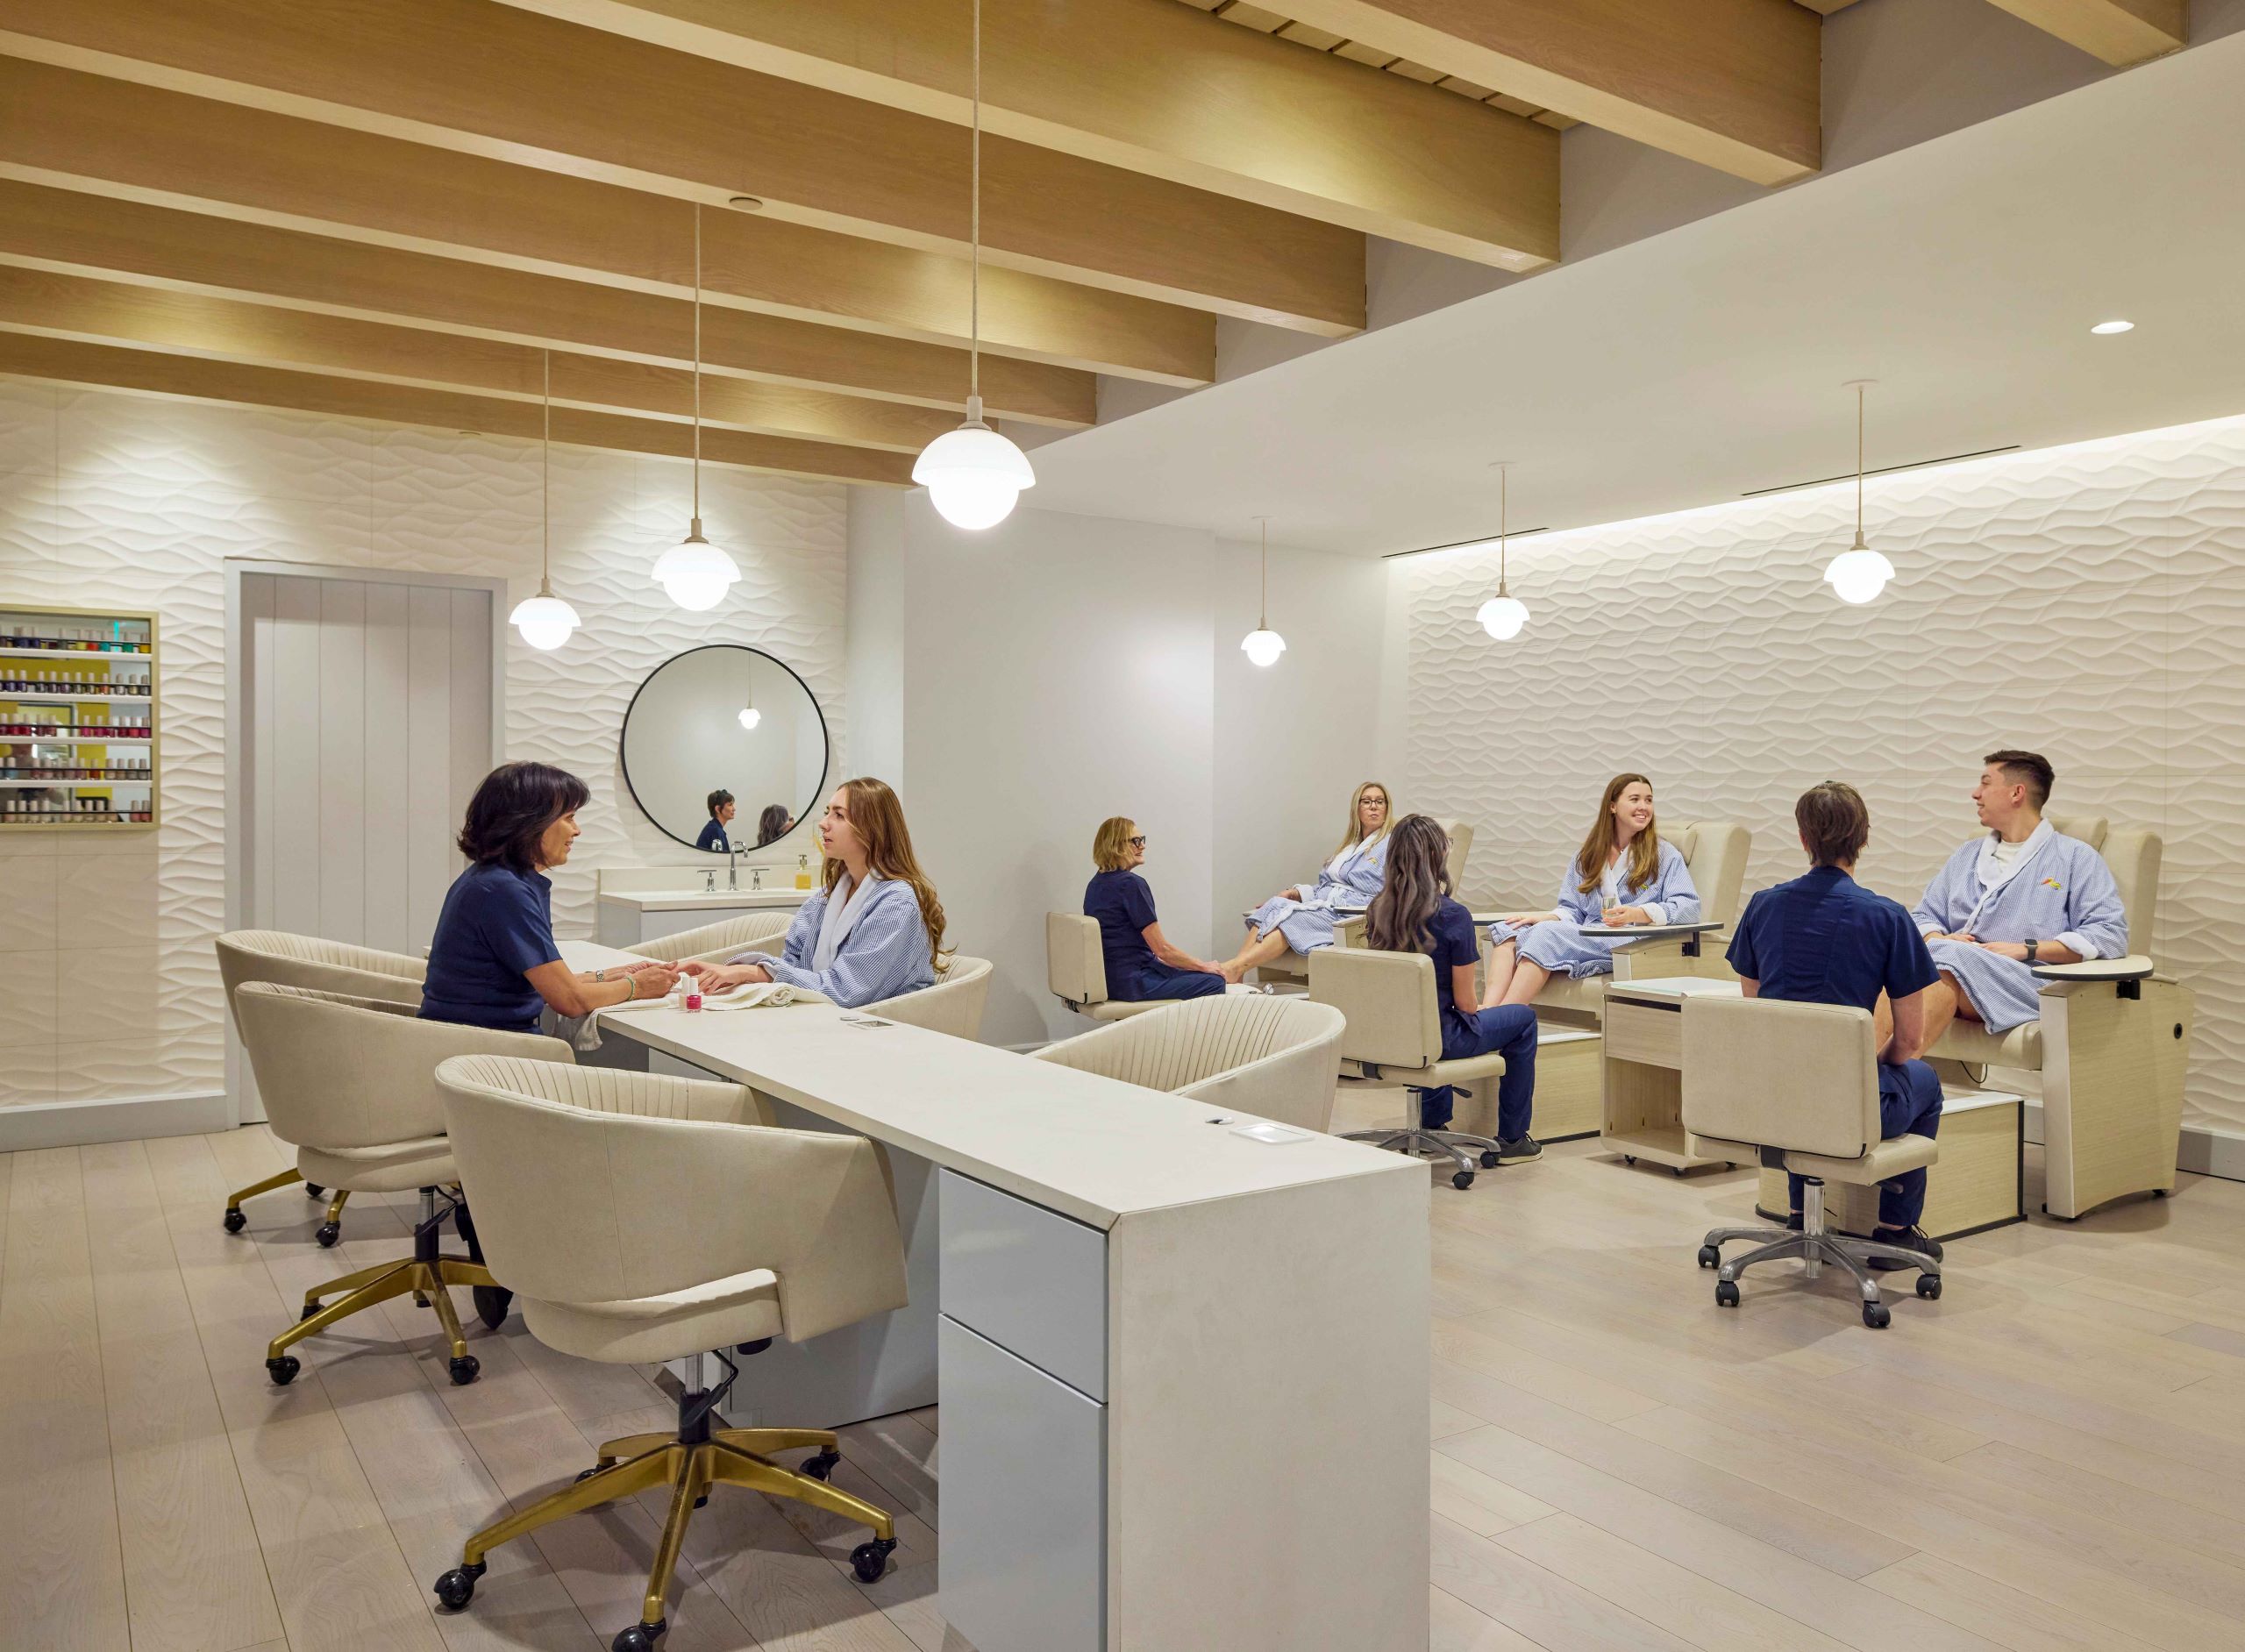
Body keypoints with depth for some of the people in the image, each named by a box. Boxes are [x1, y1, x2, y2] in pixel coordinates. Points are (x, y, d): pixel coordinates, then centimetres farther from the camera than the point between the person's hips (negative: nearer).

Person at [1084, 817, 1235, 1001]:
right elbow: (1162, 949, -15)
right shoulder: (1131, 884, -17)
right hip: (1132, 982, -10)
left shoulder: (1096, 884, 11)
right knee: (1215, 982, -7)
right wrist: (1205, 966, -2)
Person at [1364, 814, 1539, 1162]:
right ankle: (1512, 1139, 24)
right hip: (1437, 1039, -6)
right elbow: (1464, 1001, -13)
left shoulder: (1378, 909, -3)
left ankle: (1433, 1123, 44)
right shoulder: (1453, 916, -20)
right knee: (1524, 1018, 18)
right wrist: (1478, 1011, 10)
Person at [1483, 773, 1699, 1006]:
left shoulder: (1665, 855, 11)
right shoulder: (1586, 856, 24)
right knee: (1508, 929, -22)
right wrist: (1548, 917, -6)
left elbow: (1690, 906, -2)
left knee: (1547, 934, -32)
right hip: (1585, 937, 5)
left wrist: (1637, 914, -19)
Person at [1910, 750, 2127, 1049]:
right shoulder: (1967, 855, 31)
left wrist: (2026, 948, -10)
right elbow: (1924, 916, 26)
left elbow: (2111, 934, 1)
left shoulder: (2075, 857, 13)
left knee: (1952, 957, -38)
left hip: (2027, 982, -4)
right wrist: (1938, 939, 0)